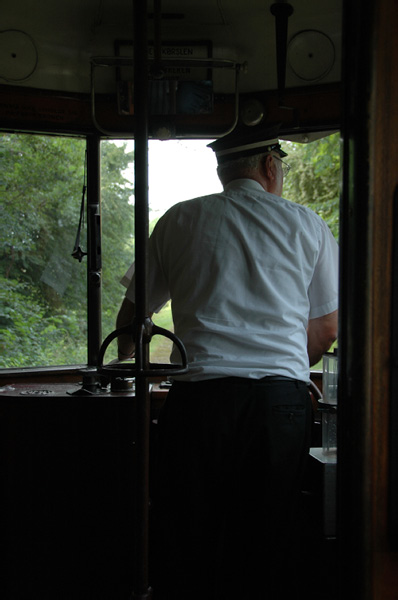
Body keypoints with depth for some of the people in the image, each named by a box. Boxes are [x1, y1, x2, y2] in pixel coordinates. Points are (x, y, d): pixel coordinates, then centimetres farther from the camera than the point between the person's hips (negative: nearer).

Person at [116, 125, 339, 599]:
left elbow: (134, 311, 18)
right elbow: (326, 331, 12)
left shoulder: (178, 221, 10)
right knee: (266, 549, 9)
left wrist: (124, 361, 38)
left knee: (183, 546, 10)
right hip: (282, 399, 1)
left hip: (198, 396, 0)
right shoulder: (307, 225, 10)